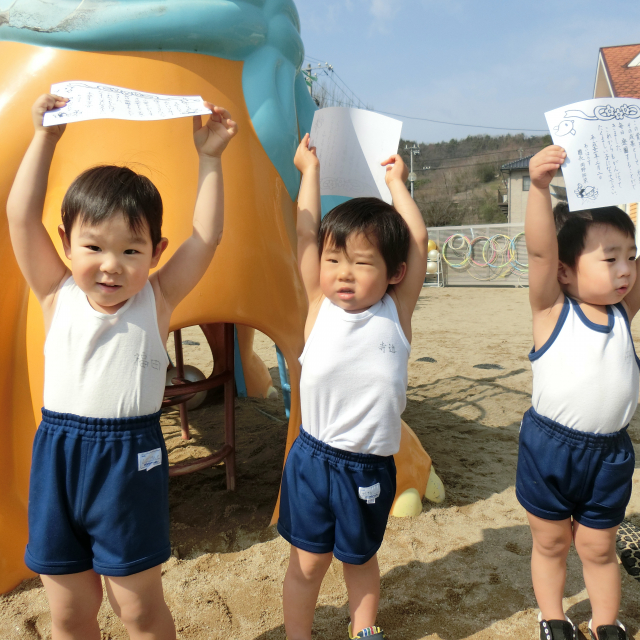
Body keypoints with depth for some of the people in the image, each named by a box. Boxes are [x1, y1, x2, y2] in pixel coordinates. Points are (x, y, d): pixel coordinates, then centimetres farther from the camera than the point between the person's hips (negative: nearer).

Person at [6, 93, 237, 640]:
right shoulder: (58, 296, -2)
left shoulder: (156, 300, -5)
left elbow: (207, 236, -10)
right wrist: (46, 137, -6)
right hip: (57, 455, 3)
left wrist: (210, 158, -10)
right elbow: (21, 216, -6)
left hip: (131, 459, -2)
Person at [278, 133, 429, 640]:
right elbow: (306, 228, -6)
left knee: (360, 558, 22)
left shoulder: (396, 313, -8)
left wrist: (395, 180, 6)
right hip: (313, 458, 0)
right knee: (307, 560, 15)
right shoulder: (320, 307, -8)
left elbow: (417, 239, -5)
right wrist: (311, 168, 4)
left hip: (371, 467, 1)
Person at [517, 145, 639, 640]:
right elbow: (540, 249, -27)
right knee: (550, 543, 17)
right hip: (549, 447, -3)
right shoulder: (552, 310, -13)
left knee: (599, 547, 20)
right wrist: (540, 187, -40)